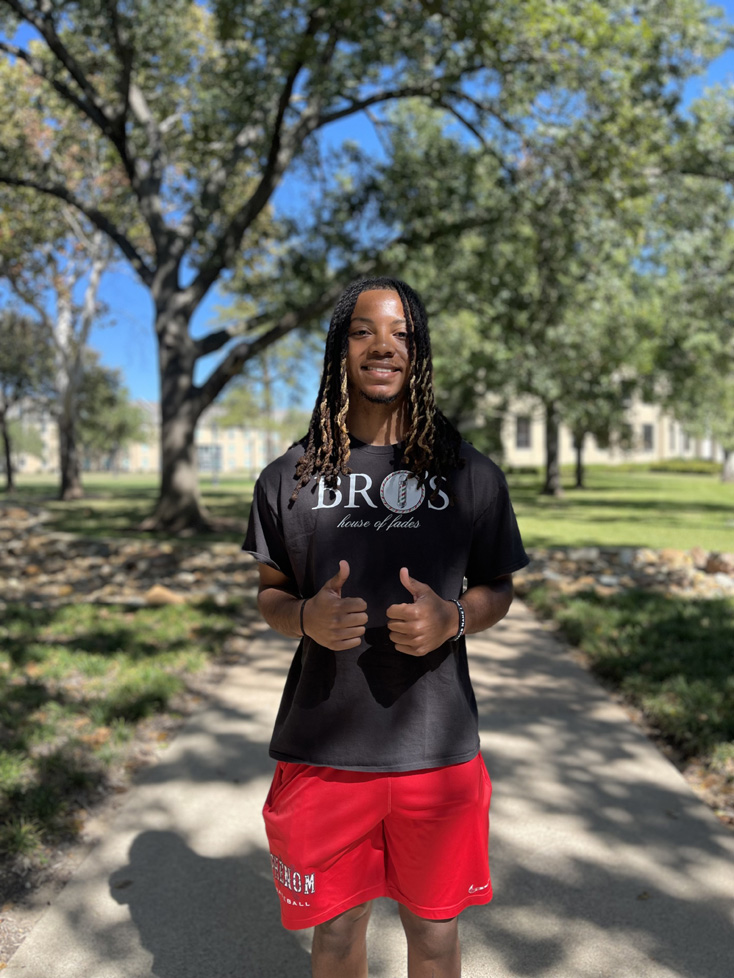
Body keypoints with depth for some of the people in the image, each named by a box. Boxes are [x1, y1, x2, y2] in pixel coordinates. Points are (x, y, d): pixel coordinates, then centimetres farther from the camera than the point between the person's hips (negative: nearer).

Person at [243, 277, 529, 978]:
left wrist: (452, 618, -15)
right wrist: (305, 617, -15)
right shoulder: (290, 476, 0)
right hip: (322, 749, 1)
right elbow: (269, 592, 8)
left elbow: (497, 589, 7)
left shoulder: (470, 474, -1)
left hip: (436, 750, 0)